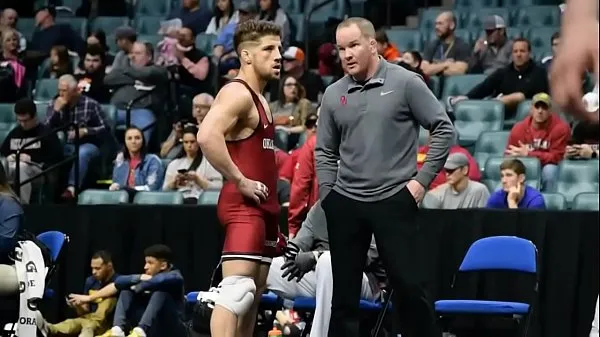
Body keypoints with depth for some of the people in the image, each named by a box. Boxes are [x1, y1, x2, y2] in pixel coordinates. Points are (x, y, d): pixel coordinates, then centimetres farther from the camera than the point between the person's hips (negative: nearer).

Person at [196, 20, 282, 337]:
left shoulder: (259, 99, 19)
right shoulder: (237, 93, -12)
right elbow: (207, 136, -29)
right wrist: (241, 182, -23)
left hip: (263, 208, 10)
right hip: (243, 206, -10)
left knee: (252, 298, 10)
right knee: (237, 291, -19)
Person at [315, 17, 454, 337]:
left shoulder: (405, 82, -4)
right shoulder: (333, 94, 7)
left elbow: (443, 129, -2)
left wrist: (422, 179, -7)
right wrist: (326, 195, 5)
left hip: (394, 200, -4)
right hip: (344, 203, 4)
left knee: (407, 286, -5)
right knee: (344, 290, 6)